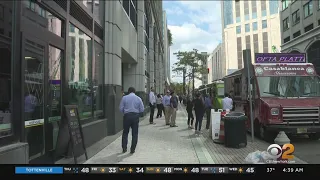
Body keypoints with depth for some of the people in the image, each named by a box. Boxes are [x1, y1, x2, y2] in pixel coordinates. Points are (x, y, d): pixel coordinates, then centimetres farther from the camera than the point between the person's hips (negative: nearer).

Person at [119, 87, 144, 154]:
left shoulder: (124, 97, 1)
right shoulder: (138, 98, 3)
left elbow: (121, 108, -1)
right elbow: (142, 109, 2)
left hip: (127, 116, 0)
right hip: (135, 116, 0)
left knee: (125, 132, 13)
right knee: (135, 133, 8)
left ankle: (124, 148, 16)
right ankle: (132, 149, 11)